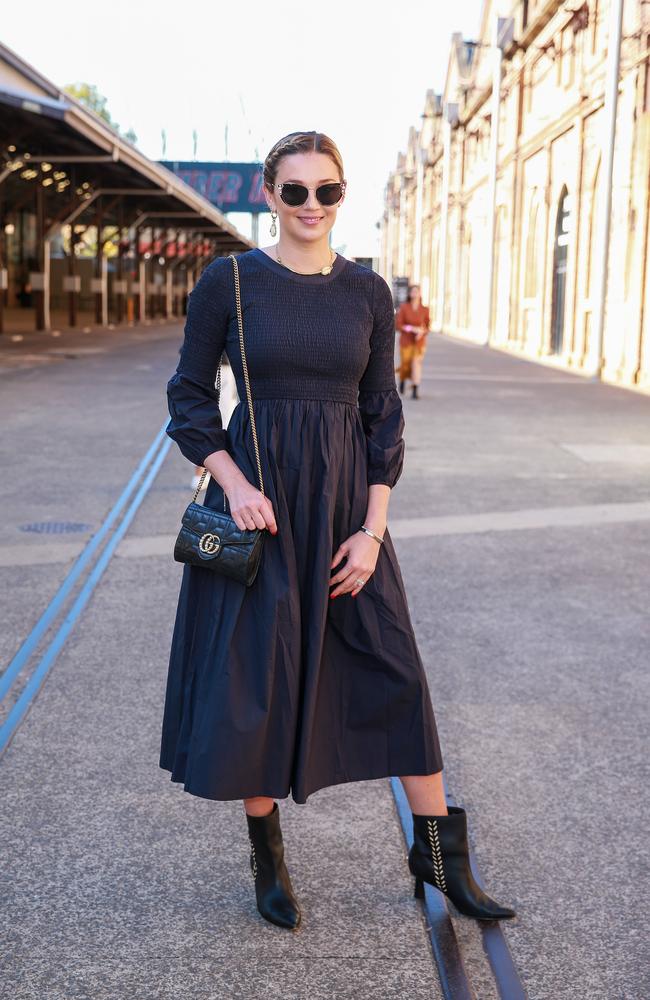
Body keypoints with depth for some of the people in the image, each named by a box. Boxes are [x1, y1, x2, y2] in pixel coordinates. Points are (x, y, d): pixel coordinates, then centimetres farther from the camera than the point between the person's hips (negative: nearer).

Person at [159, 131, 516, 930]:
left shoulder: (368, 291, 3)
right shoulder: (229, 281, -3)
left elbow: (383, 414, 4)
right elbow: (189, 394, 1)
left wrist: (373, 529, -4)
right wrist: (233, 483, -13)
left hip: (344, 502, 2)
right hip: (257, 498, -2)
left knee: (396, 671, 3)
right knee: (256, 676, 3)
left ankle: (438, 852, 18)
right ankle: (266, 856, 25)